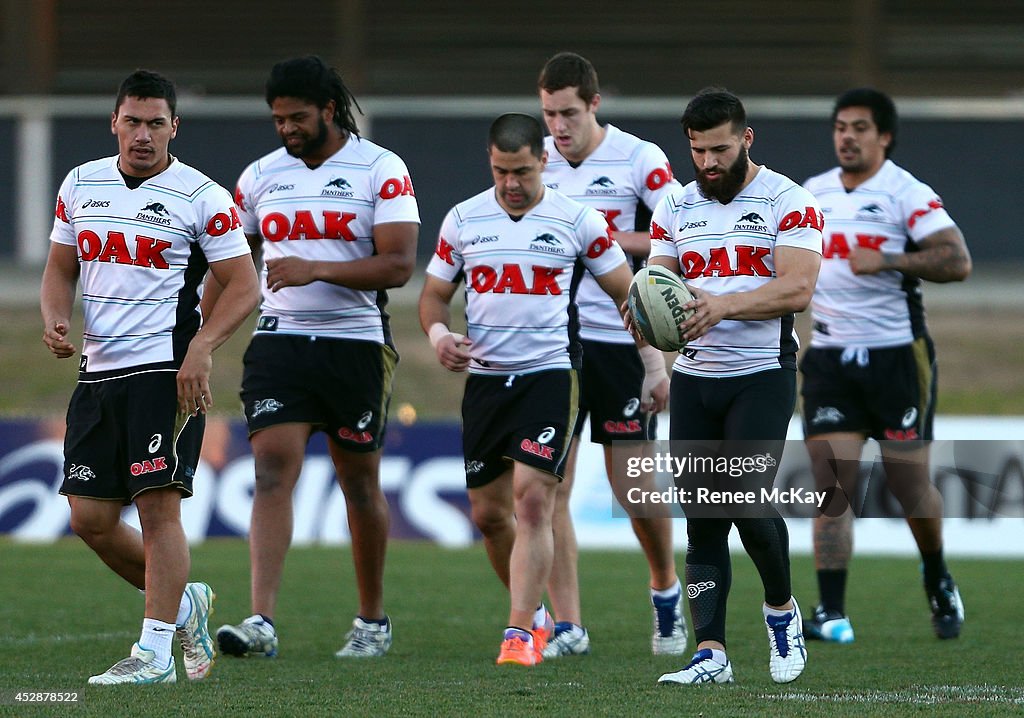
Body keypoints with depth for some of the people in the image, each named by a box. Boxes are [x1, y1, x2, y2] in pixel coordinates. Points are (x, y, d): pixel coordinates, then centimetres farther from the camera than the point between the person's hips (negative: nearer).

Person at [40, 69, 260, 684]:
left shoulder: (202, 197, -5)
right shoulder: (81, 184, 11)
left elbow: (244, 287, -5)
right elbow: (61, 268, 20)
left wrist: (201, 347, -19)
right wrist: (55, 320, -1)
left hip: (166, 370, -6)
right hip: (98, 372, 6)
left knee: (158, 506, -11)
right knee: (90, 517, 3)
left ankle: (155, 652, -7)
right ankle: (184, 604, 23)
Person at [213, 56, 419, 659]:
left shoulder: (380, 170, -4)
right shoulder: (261, 177, 9)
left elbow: (398, 265, -13)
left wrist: (316, 270, -22)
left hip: (356, 344, -2)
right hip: (280, 340, 2)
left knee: (361, 485, 7)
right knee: (273, 472, -13)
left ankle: (373, 620, 24)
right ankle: (262, 622, -21)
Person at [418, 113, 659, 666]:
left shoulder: (578, 221, -2)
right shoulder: (463, 220, 6)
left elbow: (628, 293, 5)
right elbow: (434, 294, 14)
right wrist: (438, 334, -8)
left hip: (550, 376, -4)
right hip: (485, 378, 4)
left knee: (532, 499, -17)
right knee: (488, 512, 7)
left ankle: (521, 632, -17)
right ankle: (535, 610, 28)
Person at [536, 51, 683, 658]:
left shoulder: (639, 158, -4)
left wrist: (611, 239, -14)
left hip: (620, 340, -3)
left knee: (636, 488, 0)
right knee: (549, 487, -3)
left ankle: (666, 588, 28)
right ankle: (567, 626, 2)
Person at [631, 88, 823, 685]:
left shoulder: (787, 201, -5)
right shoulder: (677, 206, 11)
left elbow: (798, 288, -16)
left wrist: (724, 305, -29)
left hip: (763, 374, -5)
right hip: (694, 376, 5)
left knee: (747, 502, -15)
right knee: (702, 516, 0)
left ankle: (781, 608, 12)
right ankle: (711, 652, 0)